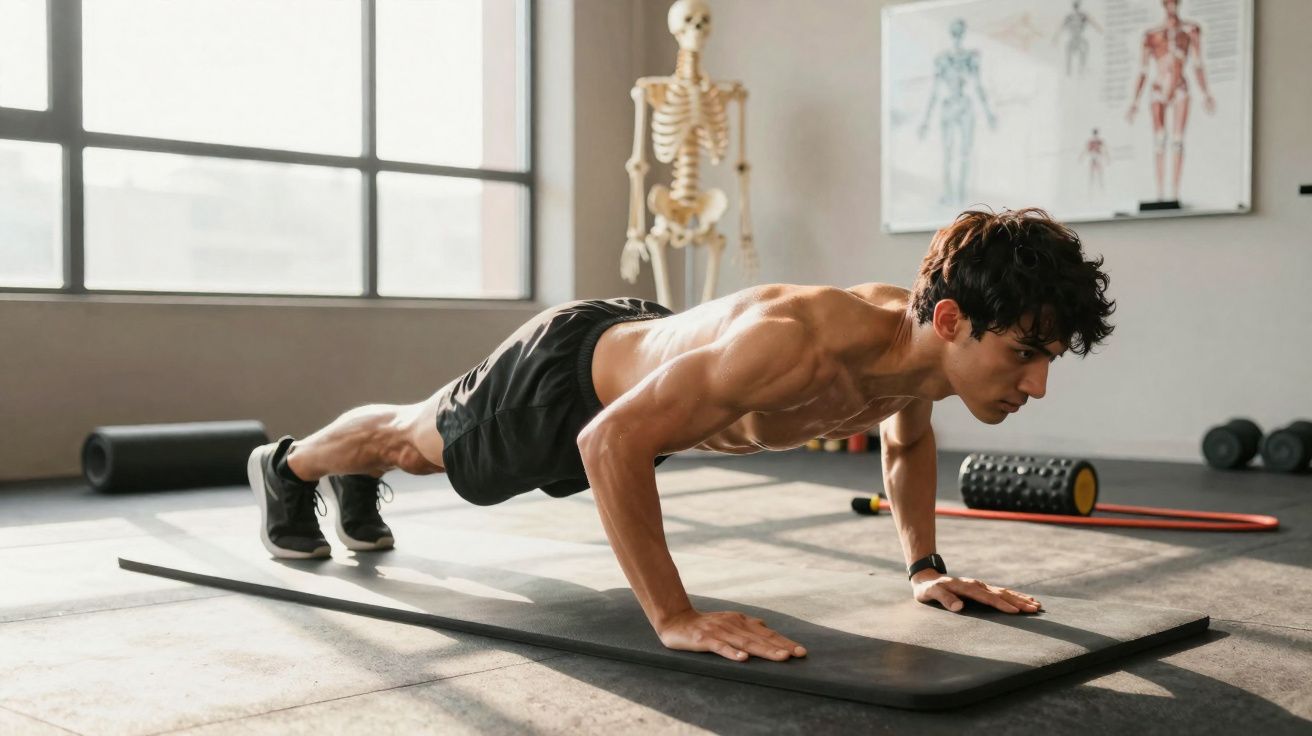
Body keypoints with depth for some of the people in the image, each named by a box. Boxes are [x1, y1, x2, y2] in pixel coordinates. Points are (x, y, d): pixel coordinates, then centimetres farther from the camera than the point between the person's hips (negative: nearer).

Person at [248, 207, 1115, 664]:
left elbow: (907, 440, 5)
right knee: (419, 439, 25)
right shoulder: (798, 342, -48)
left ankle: (359, 485, 66)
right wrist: (675, 617, -42)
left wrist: (925, 565, -2)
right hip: (567, 377, -6)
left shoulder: (923, 350, -22)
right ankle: (289, 465, 57)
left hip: (644, 343, 7)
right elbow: (610, 443, -45)